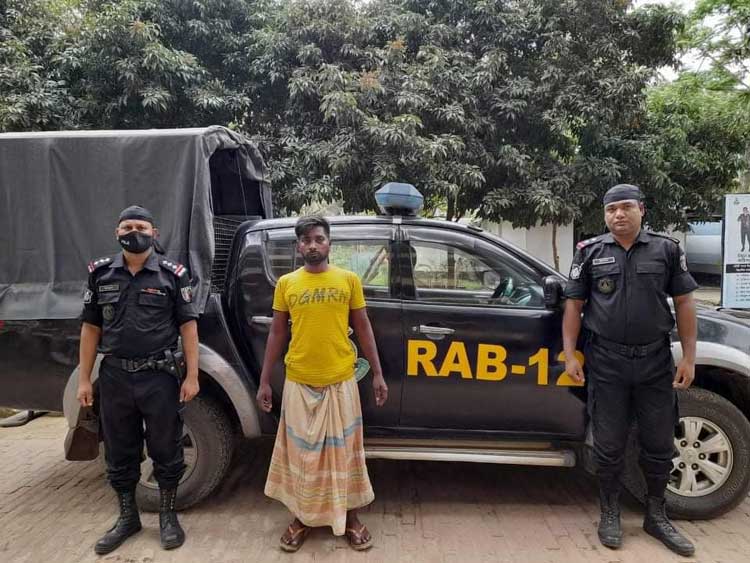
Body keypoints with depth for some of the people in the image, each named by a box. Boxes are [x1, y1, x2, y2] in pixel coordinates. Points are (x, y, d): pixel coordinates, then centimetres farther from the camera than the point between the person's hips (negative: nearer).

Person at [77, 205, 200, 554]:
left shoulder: (172, 274, -3)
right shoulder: (100, 274, 5)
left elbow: (188, 326, -2)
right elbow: (91, 328, 9)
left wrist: (192, 376, -7)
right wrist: (84, 379, 6)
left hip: (159, 378, -3)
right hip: (114, 378, 3)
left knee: (165, 450, 8)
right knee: (119, 453, 14)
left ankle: (168, 516, 27)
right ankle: (127, 518, 33)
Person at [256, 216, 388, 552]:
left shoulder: (349, 280, 1)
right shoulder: (286, 283, 3)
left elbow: (363, 328, 5)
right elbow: (276, 333, 7)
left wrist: (377, 374, 2)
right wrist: (264, 381, 5)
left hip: (341, 381, 0)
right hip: (299, 383, 1)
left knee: (344, 449, 10)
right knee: (301, 452, 12)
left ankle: (350, 516, 28)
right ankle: (301, 517, 30)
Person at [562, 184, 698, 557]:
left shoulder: (667, 250, 4)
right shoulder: (590, 252, 3)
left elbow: (684, 304, 5)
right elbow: (574, 305, 3)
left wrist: (688, 358, -2)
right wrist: (569, 354, -4)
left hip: (656, 361, 1)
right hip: (607, 362, -1)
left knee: (659, 444, 11)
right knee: (609, 445, 7)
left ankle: (656, 516, 30)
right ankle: (610, 515, 25)